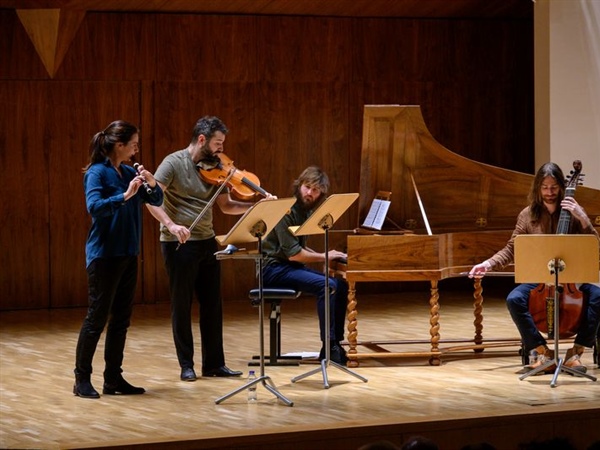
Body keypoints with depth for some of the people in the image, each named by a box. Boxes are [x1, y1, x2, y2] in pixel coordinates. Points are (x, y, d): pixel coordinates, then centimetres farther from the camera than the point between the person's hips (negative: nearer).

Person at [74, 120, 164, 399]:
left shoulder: (129, 173, 10)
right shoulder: (97, 172, -11)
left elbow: (156, 201, 12)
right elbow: (94, 206, -25)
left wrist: (152, 183, -7)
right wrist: (125, 195, -32)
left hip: (128, 255, 7)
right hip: (104, 255, -7)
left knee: (121, 319, 8)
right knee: (97, 318, -4)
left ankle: (113, 379, 14)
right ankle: (82, 380, 4)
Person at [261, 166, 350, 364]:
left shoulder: (305, 212, 12)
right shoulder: (286, 211, -17)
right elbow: (293, 254, -20)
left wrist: (321, 256, 6)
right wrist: (323, 257, -9)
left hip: (292, 266, 9)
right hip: (275, 268, -9)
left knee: (341, 285, -5)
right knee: (327, 286, -26)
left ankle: (335, 344, -1)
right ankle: (329, 346, -23)